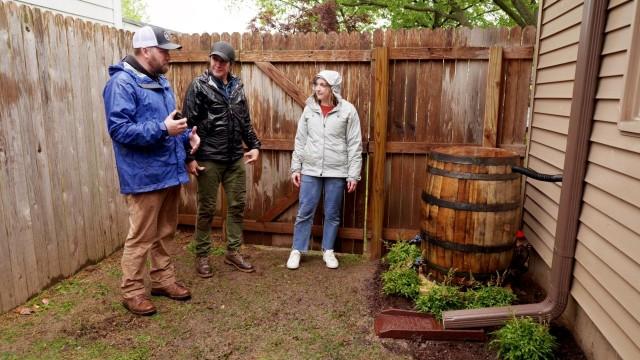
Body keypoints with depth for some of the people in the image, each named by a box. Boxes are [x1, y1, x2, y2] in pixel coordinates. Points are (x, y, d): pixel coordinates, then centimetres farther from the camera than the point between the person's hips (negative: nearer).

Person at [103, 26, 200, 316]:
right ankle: (131, 292, 16)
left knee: (165, 233, 17)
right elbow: (119, 129, -21)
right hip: (144, 177, -9)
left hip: (169, 172, 9)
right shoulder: (122, 83, -13)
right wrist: (162, 129, -26)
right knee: (141, 237, 0)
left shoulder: (160, 81, 16)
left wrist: (186, 136, 4)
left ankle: (163, 280, 31)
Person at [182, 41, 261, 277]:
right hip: (208, 159, -5)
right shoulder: (199, 86, -5)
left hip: (236, 159, 5)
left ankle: (233, 252, 24)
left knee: (237, 205, 10)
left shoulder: (237, 87, 10)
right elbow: (188, 123, -8)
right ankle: (202, 256, 19)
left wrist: (254, 145, 10)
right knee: (206, 209, 5)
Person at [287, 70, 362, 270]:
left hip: (336, 172, -1)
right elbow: (300, 140, 8)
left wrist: (353, 174, -6)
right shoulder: (309, 109, 3)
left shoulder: (347, 110, -5)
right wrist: (295, 167, 5)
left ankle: (328, 251, 26)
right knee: (304, 212, 6)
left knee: (332, 214, 10)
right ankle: (297, 250, 20)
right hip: (310, 170, 2)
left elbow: (354, 144, -4)